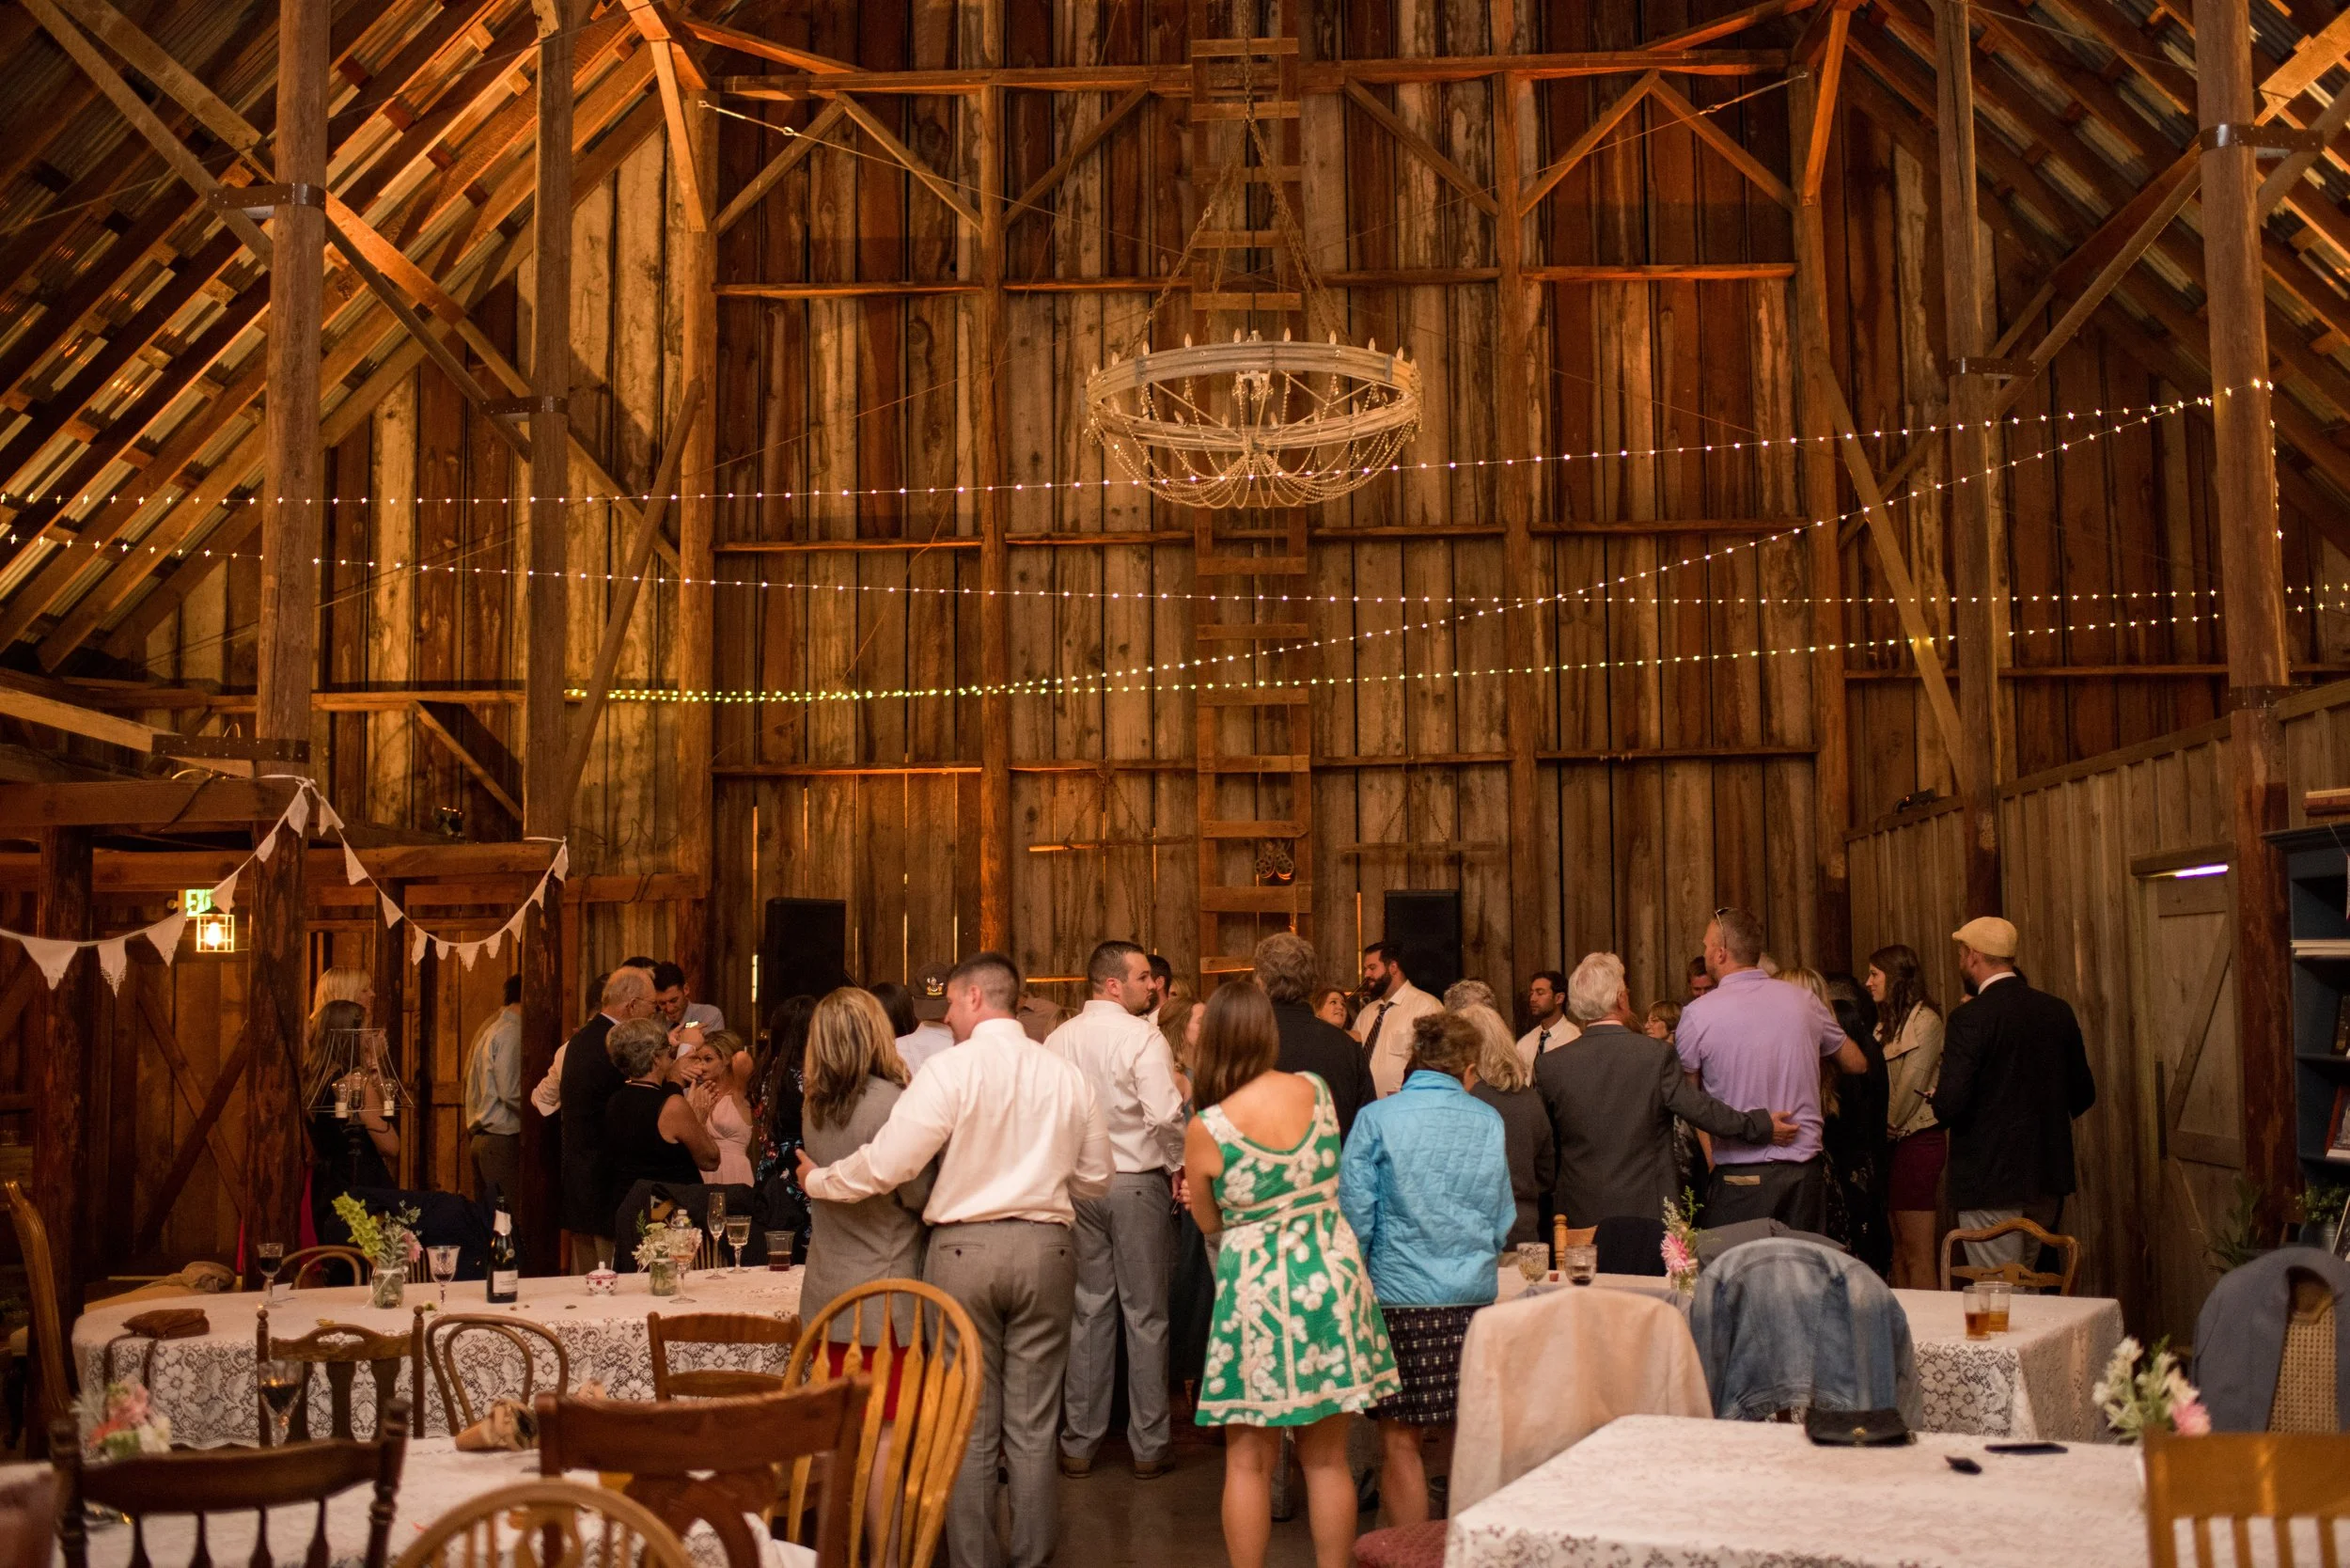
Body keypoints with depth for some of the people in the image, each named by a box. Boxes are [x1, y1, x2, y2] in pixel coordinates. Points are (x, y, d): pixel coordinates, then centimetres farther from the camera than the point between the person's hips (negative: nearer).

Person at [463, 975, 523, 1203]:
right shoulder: (511, 1032, -13)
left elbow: (469, 1080, 18)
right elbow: (511, 1093, -18)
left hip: (480, 1138, 9)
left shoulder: (489, 1025, 14)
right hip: (502, 1139, -9)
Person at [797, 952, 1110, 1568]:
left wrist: (817, 1181, 4)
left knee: (970, 1428, 8)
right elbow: (1095, 1179, 10)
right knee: (1032, 1427, 10)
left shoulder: (951, 1070, -9)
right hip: (1046, 1247, 3)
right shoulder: (1066, 1075, 2)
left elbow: (886, 1165, -12)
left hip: (963, 1247, -3)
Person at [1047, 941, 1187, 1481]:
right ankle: (1149, 1446, 12)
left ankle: (1079, 1443, 16)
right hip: (1139, 1183, -4)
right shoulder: (1142, 1038, -13)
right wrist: (1179, 1166, -4)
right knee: (1145, 1315, 5)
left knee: (1088, 1311, 11)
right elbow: (1166, 1116, -21)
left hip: (1078, 1186, 5)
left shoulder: (1058, 1040, 2)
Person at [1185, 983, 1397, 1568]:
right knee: (1327, 1458, 13)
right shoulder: (1316, 1090, -3)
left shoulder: (1205, 1129, -14)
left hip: (1256, 1286, -4)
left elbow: (1209, 1221, 3)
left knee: (1248, 1463, 10)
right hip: (1332, 1275, 4)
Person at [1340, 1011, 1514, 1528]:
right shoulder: (1490, 1123, 5)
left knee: (1400, 1442, 4)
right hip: (1474, 1297, 4)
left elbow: (1355, 1216, -7)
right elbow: (1502, 1223, 13)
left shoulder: (1376, 1119, -5)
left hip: (1400, 1296, -4)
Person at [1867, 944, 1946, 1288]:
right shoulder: (1889, 1022, 18)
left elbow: (1911, 1086, -13)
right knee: (1900, 1246, 9)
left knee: (1917, 1248, -7)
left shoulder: (1924, 1020, -9)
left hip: (1918, 1139, -9)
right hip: (1896, 1141, 9)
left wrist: (1890, 1126, -6)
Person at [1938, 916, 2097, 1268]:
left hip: (1990, 1180, -7)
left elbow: (1949, 1104, -20)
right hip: (2050, 1176, 7)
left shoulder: (1969, 1019, -15)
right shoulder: (2059, 1011, 4)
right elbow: (2083, 1094, 12)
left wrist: (1938, 1099, 2)